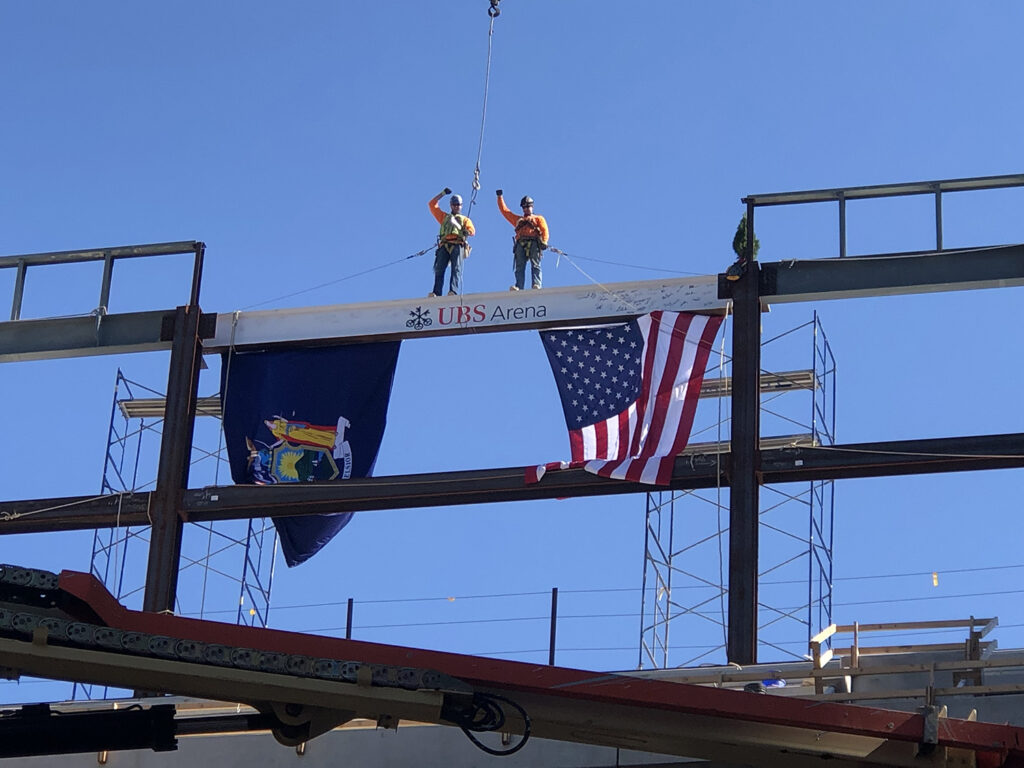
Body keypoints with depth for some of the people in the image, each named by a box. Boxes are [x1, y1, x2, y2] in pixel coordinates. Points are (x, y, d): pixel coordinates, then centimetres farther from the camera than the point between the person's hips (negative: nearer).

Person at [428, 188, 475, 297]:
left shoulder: (465, 219, 29)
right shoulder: (444, 217, 35)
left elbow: (472, 230, 11)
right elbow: (432, 204, 33)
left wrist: (466, 232, -12)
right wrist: (443, 193, 33)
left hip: (458, 246, -2)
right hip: (444, 246, 2)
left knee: (456, 269, -21)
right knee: (439, 269, -17)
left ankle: (454, 291, -38)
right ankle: (436, 293, -30)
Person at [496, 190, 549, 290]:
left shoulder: (539, 218, 27)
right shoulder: (518, 220, 37)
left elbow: (544, 230, 10)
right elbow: (504, 210, 40)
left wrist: (544, 242, -9)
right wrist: (500, 197, 38)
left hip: (534, 243, -2)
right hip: (521, 244, 2)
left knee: (535, 265, -20)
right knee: (519, 267, -16)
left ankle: (536, 285, -36)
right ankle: (518, 288, -32)